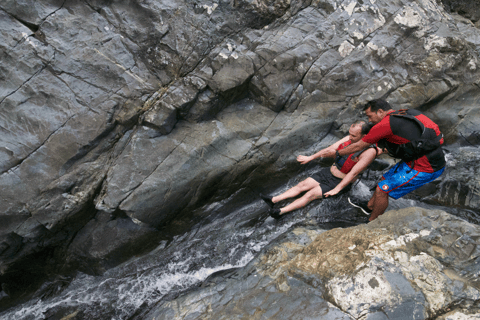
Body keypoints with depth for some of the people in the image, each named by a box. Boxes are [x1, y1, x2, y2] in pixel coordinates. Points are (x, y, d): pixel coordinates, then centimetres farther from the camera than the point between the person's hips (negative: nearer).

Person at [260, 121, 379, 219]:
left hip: (341, 182, -7)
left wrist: (337, 189, -27)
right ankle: (273, 200, -7)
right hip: (328, 172, 7)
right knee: (302, 185, -4)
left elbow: (353, 173, -25)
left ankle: (281, 212, -22)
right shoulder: (349, 139, -2)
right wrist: (310, 158, 11)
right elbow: (330, 149, 6)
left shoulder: (369, 151, -23)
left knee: (311, 194, -18)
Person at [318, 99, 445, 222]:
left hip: (425, 169, -9)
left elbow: (358, 146, -6)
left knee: (382, 190, -2)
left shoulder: (385, 124, -16)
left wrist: (335, 153, 7)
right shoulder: (408, 113, 9)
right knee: (386, 178, 22)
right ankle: (369, 206, 42)